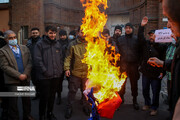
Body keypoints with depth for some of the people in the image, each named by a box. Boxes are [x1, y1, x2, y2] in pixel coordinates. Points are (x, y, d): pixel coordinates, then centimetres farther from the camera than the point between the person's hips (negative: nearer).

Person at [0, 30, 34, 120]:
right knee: (13, 102, 6)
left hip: (25, 79, 4)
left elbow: (30, 62, 3)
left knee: (27, 99, 15)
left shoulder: (24, 48, 10)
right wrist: (19, 75, -16)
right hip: (12, 81, -4)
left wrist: (25, 74, -11)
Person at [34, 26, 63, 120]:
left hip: (56, 75, 5)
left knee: (52, 95, 15)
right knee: (44, 96, 2)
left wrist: (60, 70, 5)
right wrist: (45, 71, -14)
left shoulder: (58, 44, 11)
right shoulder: (40, 44, -4)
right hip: (45, 76, -4)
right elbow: (38, 60, -9)